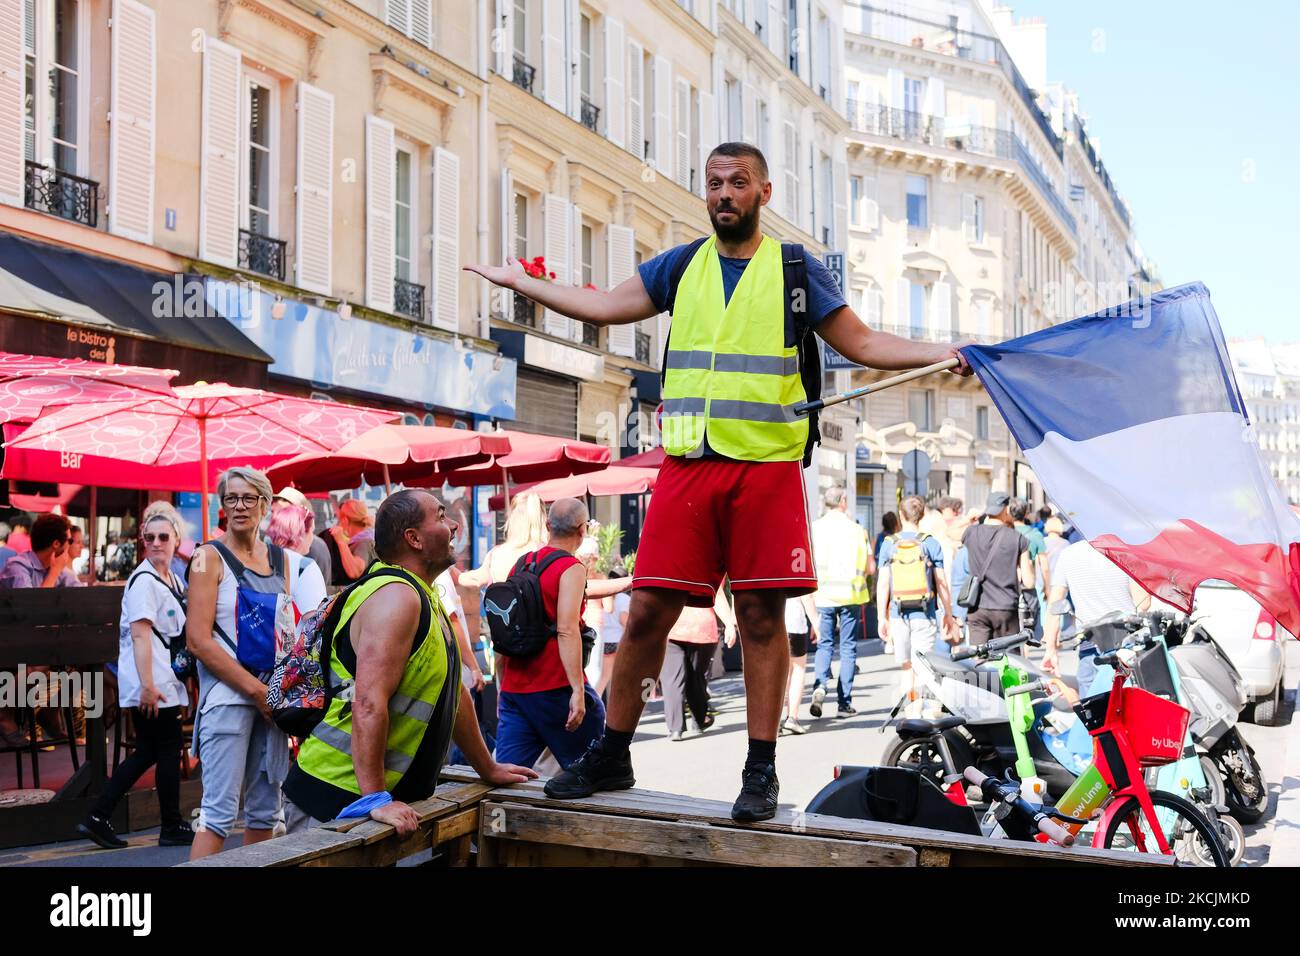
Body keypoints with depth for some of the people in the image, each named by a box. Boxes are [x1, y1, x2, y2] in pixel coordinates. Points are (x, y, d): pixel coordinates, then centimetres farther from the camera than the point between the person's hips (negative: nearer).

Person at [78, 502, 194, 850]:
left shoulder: (175, 581, 15)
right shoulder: (143, 580, -12)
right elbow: (140, 634, -20)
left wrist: (181, 688, 23)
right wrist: (147, 685, -26)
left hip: (165, 683, 9)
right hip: (149, 684, -9)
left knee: (147, 752, 11)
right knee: (169, 749, 0)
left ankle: (97, 818, 14)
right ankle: (172, 828, 12)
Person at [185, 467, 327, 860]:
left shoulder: (285, 561, 12)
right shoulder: (211, 557, -3)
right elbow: (197, 639, -10)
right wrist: (256, 689, -15)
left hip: (272, 696, 5)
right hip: (228, 695, -5)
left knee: (265, 810, 9)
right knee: (219, 811, -8)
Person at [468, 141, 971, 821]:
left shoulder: (797, 270, 7)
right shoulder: (682, 266, 15)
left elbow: (862, 343, 6)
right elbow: (603, 307, 21)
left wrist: (937, 352, -7)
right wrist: (520, 282, 23)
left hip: (767, 466, -2)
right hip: (686, 465, 2)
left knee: (762, 615, -1)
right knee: (647, 611, 0)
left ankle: (761, 770, 10)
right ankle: (610, 756, 14)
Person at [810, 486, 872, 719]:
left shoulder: (814, 528, -2)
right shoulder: (856, 529, -4)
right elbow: (871, 568, -2)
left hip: (823, 595, 1)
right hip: (850, 595, -1)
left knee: (824, 644, 11)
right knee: (848, 647, 7)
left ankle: (820, 685, -14)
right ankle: (844, 702, 7)